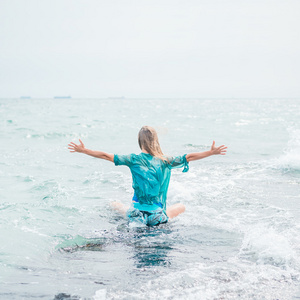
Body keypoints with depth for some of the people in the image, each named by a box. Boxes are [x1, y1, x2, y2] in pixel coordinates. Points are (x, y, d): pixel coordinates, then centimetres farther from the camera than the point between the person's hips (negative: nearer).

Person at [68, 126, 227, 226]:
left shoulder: (134, 160, -8)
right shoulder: (166, 161, -6)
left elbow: (106, 156, -6)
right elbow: (189, 157, 1)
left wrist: (83, 150, 4)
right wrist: (211, 152, 12)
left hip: (137, 215, 1)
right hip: (158, 217, -1)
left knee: (115, 204, 32)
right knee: (181, 206, 30)